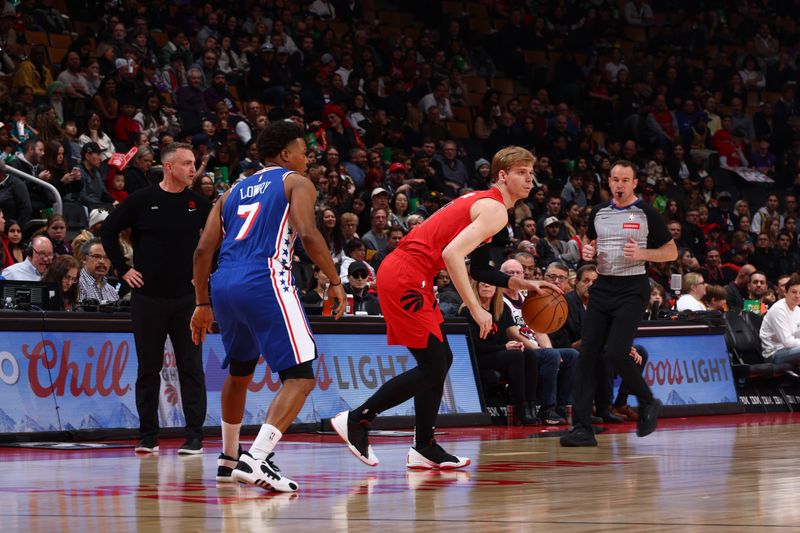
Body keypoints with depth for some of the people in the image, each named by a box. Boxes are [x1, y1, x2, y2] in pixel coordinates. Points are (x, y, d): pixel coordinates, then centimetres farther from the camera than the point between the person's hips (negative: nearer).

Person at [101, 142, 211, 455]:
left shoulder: (198, 204, 3)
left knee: (191, 368, 0)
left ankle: (194, 436, 3)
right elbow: (108, 230, 6)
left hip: (187, 298, 1)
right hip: (147, 297, -1)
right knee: (148, 369, 6)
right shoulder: (142, 201, -2)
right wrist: (122, 269, 2)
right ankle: (148, 437, 13)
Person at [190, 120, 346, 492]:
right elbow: (308, 235, -10)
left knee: (240, 372, 29)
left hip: (224, 285, 7)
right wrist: (334, 283, -3)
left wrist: (202, 304, 23)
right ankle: (255, 461, -25)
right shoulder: (296, 183, 9)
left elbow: (204, 250, 18)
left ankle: (228, 460, 39)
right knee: (299, 377, -8)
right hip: (265, 283, -7)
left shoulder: (234, 192, 26)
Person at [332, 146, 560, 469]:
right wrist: (476, 309, -21)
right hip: (406, 278, -10)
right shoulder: (496, 210, -10)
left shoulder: (481, 201, 20)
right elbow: (452, 254, -23)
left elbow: (478, 268, 26)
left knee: (440, 361, 14)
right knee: (433, 368, -7)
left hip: (400, 274, 10)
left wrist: (521, 284, 21)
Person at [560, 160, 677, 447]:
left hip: (632, 288, -5)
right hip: (603, 286, 5)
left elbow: (672, 252, 0)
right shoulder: (598, 212, 11)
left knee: (616, 353, -17)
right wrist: (587, 252, 2)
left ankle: (648, 402, 10)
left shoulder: (646, 214, -4)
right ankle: (582, 428, -5)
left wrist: (642, 254, -16)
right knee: (587, 354, -5)